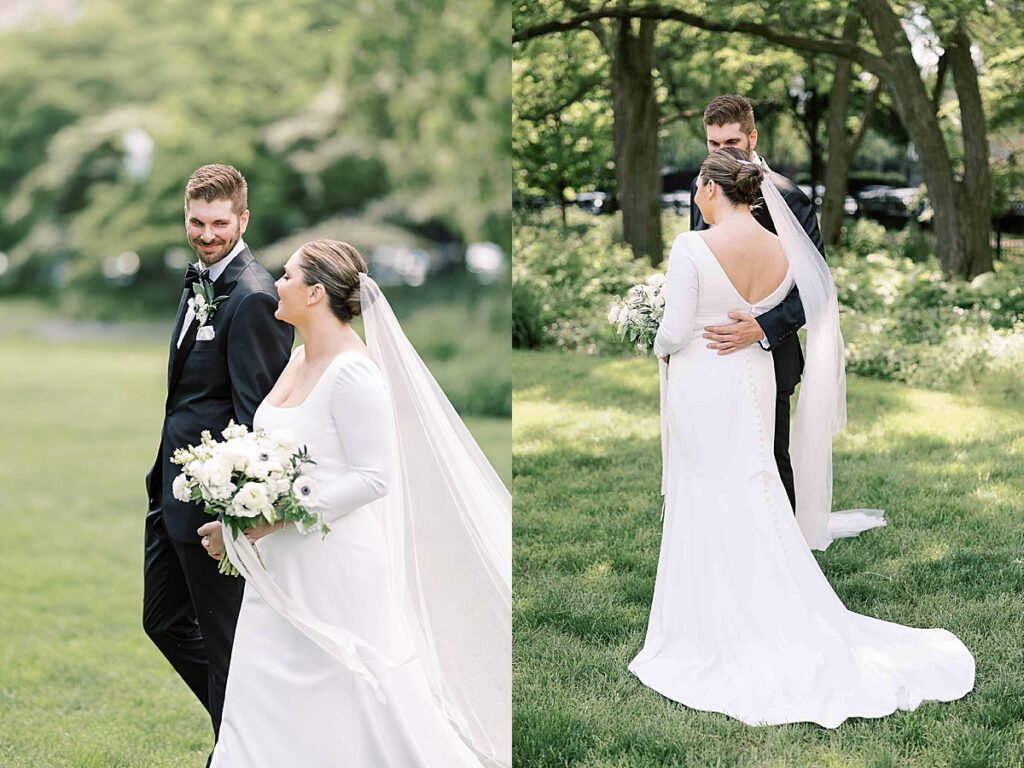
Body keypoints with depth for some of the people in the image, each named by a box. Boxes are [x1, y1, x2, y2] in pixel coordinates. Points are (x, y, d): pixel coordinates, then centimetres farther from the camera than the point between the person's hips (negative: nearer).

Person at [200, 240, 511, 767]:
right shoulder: (302, 360, 10)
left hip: (333, 566, -9)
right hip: (280, 566, 9)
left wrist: (284, 514, -21)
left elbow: (374, 477, -21)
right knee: (259, 702, 11)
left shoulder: (353, 371, -18)